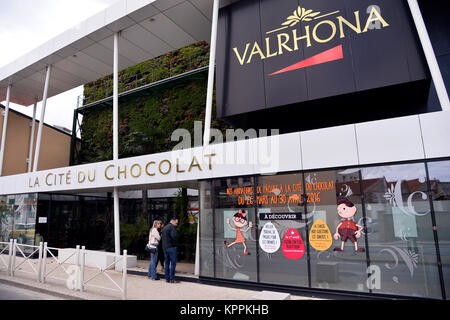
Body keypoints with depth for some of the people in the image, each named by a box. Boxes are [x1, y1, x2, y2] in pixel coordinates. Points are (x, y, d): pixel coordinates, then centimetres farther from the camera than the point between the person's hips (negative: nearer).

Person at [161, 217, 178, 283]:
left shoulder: (164, 228, 17)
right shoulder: (172, 227, -10)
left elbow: (162, 236, 17)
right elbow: (173, 236, -23)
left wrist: (164, 246, 13)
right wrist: (174, 244, -9)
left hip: (165, 247, 8)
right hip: (171, 247, -8)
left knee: (166, 263, 12)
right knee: (173, 263, -2)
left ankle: (167, 278, 15)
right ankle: (172, 279, -1)